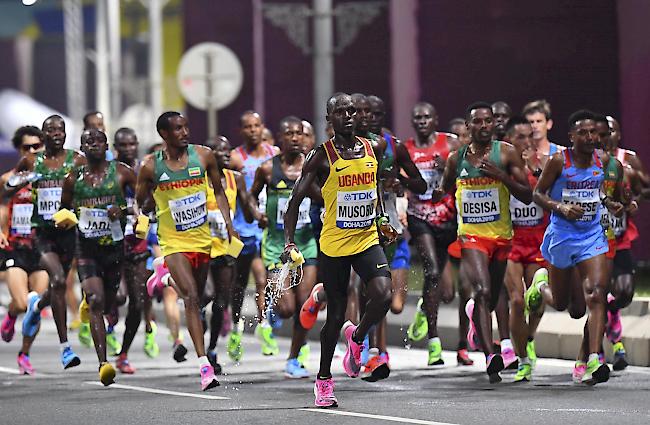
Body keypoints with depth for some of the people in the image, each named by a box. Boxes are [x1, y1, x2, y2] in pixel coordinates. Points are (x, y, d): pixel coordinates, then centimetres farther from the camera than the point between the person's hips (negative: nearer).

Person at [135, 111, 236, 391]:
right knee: (191, 297, -18)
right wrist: (140, 219, -10)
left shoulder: (203, 156, 0)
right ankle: (204, 365, -26)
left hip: (202, 239, 4)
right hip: (173, 242, -4)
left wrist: (229, 225, 5)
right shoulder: (151, 166, -6)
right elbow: (140, 203, 8)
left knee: (196, 299, 14)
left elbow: (218, 192, 12)